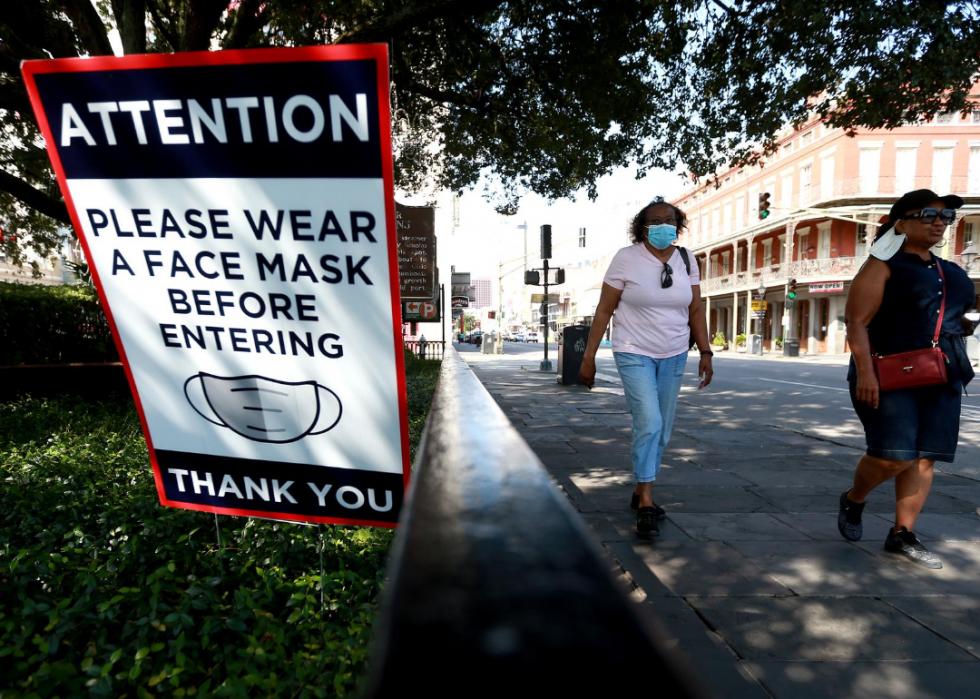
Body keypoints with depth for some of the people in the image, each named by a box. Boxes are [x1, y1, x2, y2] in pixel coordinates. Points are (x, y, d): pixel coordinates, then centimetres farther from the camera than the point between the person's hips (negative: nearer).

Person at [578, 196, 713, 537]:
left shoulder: (686, 260, 6)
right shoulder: (626, 258, -7)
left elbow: (695, 310, 10)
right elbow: (604, 310, -7)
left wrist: (705, 352, 5)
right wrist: (589, 357, -9)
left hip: (673, 356, 5)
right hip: (634, 354, -5)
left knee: (662, 430, 10)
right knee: (649, 423, -16)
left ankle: (640, 493, 28)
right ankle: (646, 505, -3)